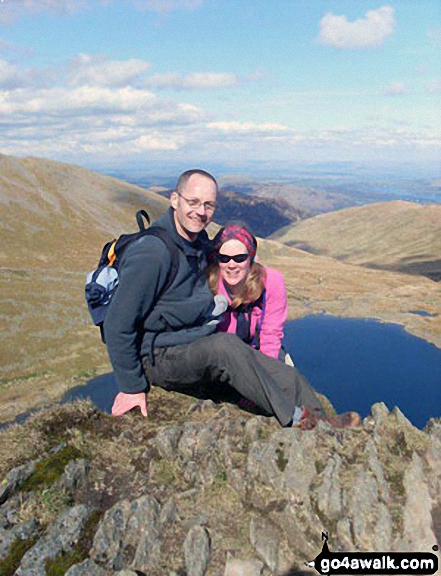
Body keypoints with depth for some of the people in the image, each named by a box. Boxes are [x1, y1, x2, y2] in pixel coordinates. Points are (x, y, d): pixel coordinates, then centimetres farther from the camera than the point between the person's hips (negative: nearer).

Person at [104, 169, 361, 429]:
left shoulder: (199, 240, 6)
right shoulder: (151, 253, -22)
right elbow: (118, 325, -20)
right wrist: (132, 386, -16)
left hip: (198, 346, 9)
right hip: (160, 357, -8)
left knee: (289, 378, -5)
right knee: (225, 345, -36)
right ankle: (293, 418, -21)